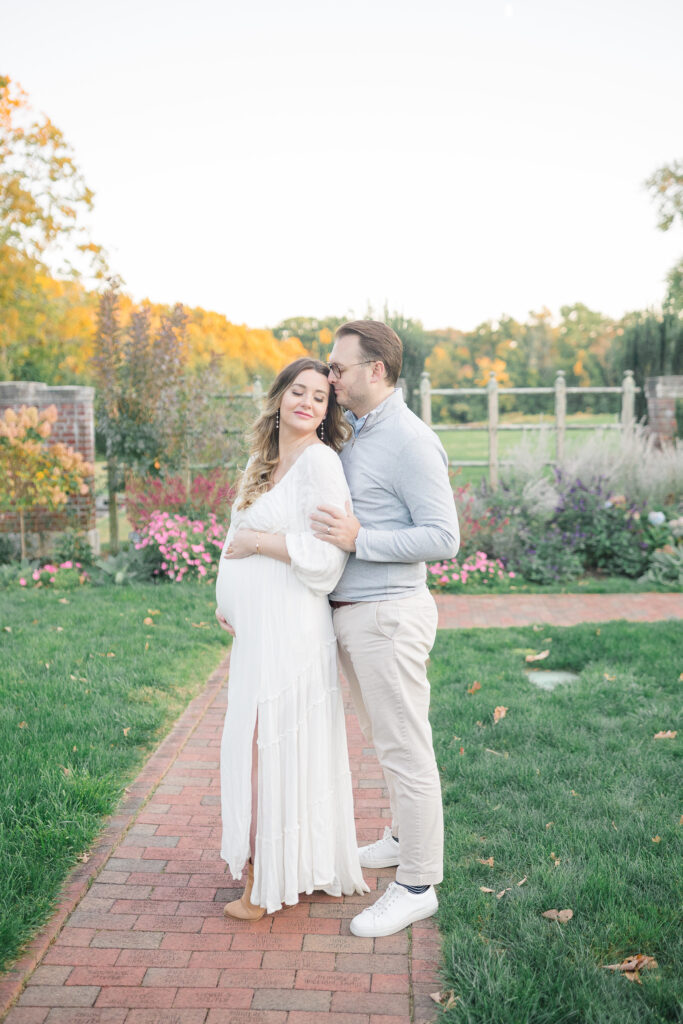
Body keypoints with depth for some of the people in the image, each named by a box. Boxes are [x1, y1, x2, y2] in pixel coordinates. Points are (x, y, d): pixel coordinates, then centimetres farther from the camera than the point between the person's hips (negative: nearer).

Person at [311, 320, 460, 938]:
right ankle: (405, 838, 41)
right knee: (383, 738, 22)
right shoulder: (357, 436, 13)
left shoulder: (410, 442, -17)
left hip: (388, 615, -10)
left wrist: (358, 540, -25)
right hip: (351, 615, 10)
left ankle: (417, 886, 13)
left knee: (405, 750, 0)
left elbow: (443, 539, -20)